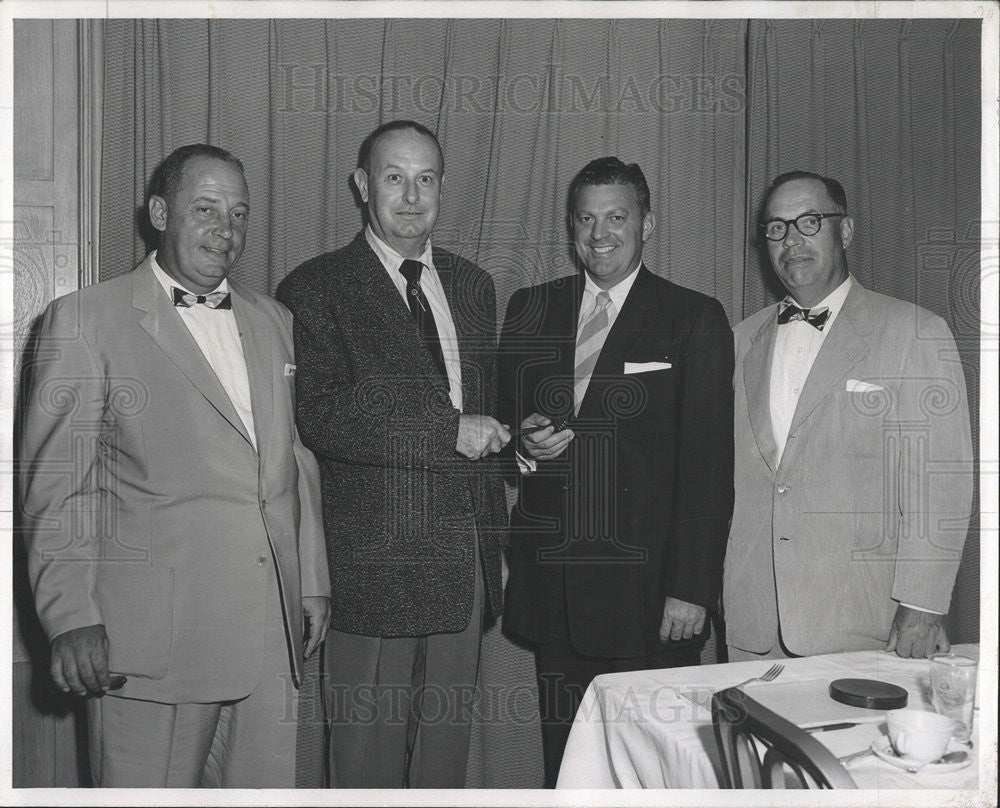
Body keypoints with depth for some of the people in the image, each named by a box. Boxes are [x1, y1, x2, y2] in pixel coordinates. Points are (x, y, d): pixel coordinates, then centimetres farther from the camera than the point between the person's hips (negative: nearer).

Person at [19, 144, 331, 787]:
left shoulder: (273, 320, 15)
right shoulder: (87, 319, -2)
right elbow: (57, 484, -4)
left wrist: (313, 582, 15)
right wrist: (72, 616, -10)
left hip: (272, 635, 5)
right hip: (153, 635, -4)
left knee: (268, 787, 11)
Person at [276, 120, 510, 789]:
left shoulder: (473, 286, 14)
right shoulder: (316, 289, -4)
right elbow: (323, 417, -17)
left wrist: (496, 545, 16)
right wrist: (451, 431, -17)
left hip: (464, 559, 5)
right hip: (374, 562, -5)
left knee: (447, 754, 15)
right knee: (369, 759, 6)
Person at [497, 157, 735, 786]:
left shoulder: (695, 320, -1)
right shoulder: (530, 310, 11)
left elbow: (708, 465, -6)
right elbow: (502, 413, 19)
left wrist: (692, 589, -12)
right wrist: (524, 440, -5)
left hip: (648, 587, -3)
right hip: (553, 585, 4)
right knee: (565, 753, 11)